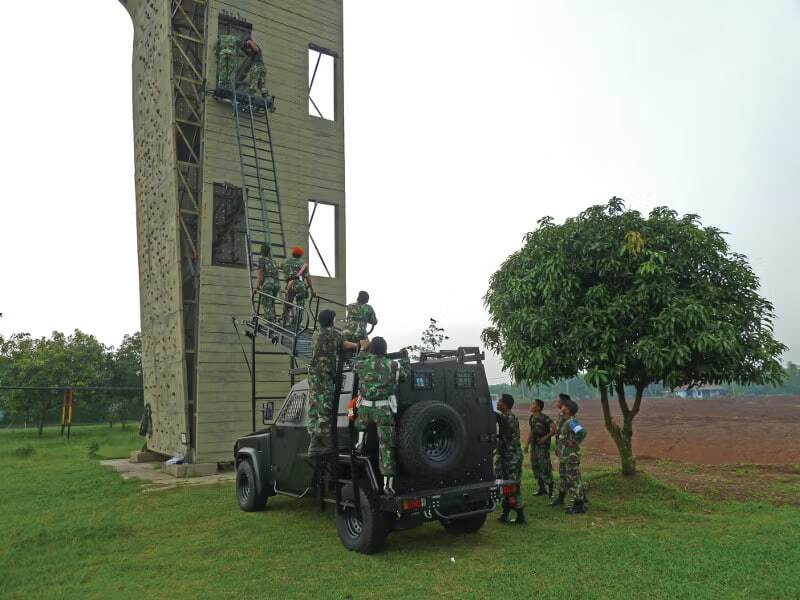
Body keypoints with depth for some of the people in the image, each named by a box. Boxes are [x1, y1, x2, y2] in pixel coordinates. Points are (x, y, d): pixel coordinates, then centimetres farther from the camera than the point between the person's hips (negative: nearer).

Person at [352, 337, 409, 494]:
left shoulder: (362, 364, -1)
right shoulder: (393, 365, -3)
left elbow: (354, 362, 24)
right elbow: (404, 373, 18)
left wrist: (365, 351, 36)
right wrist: (405, 358, 34)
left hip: (365, 409, 2)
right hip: (384, 411, -1)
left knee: (361, 419, 39)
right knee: (386, 445, 3)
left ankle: (361, 442, 27)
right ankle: (388, 483, 1)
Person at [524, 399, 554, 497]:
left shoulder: (544, 418, -14)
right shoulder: (531, 418, 11)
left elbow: (554, 428, -22)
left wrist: (546, 437, -18)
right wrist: (527, 444, 17)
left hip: (543, 445, -8)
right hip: (534, 445, 9)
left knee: (545, 467, -6)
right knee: (535, 466, 11)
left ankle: (550, 488, 6)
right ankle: (542, 488, 22)